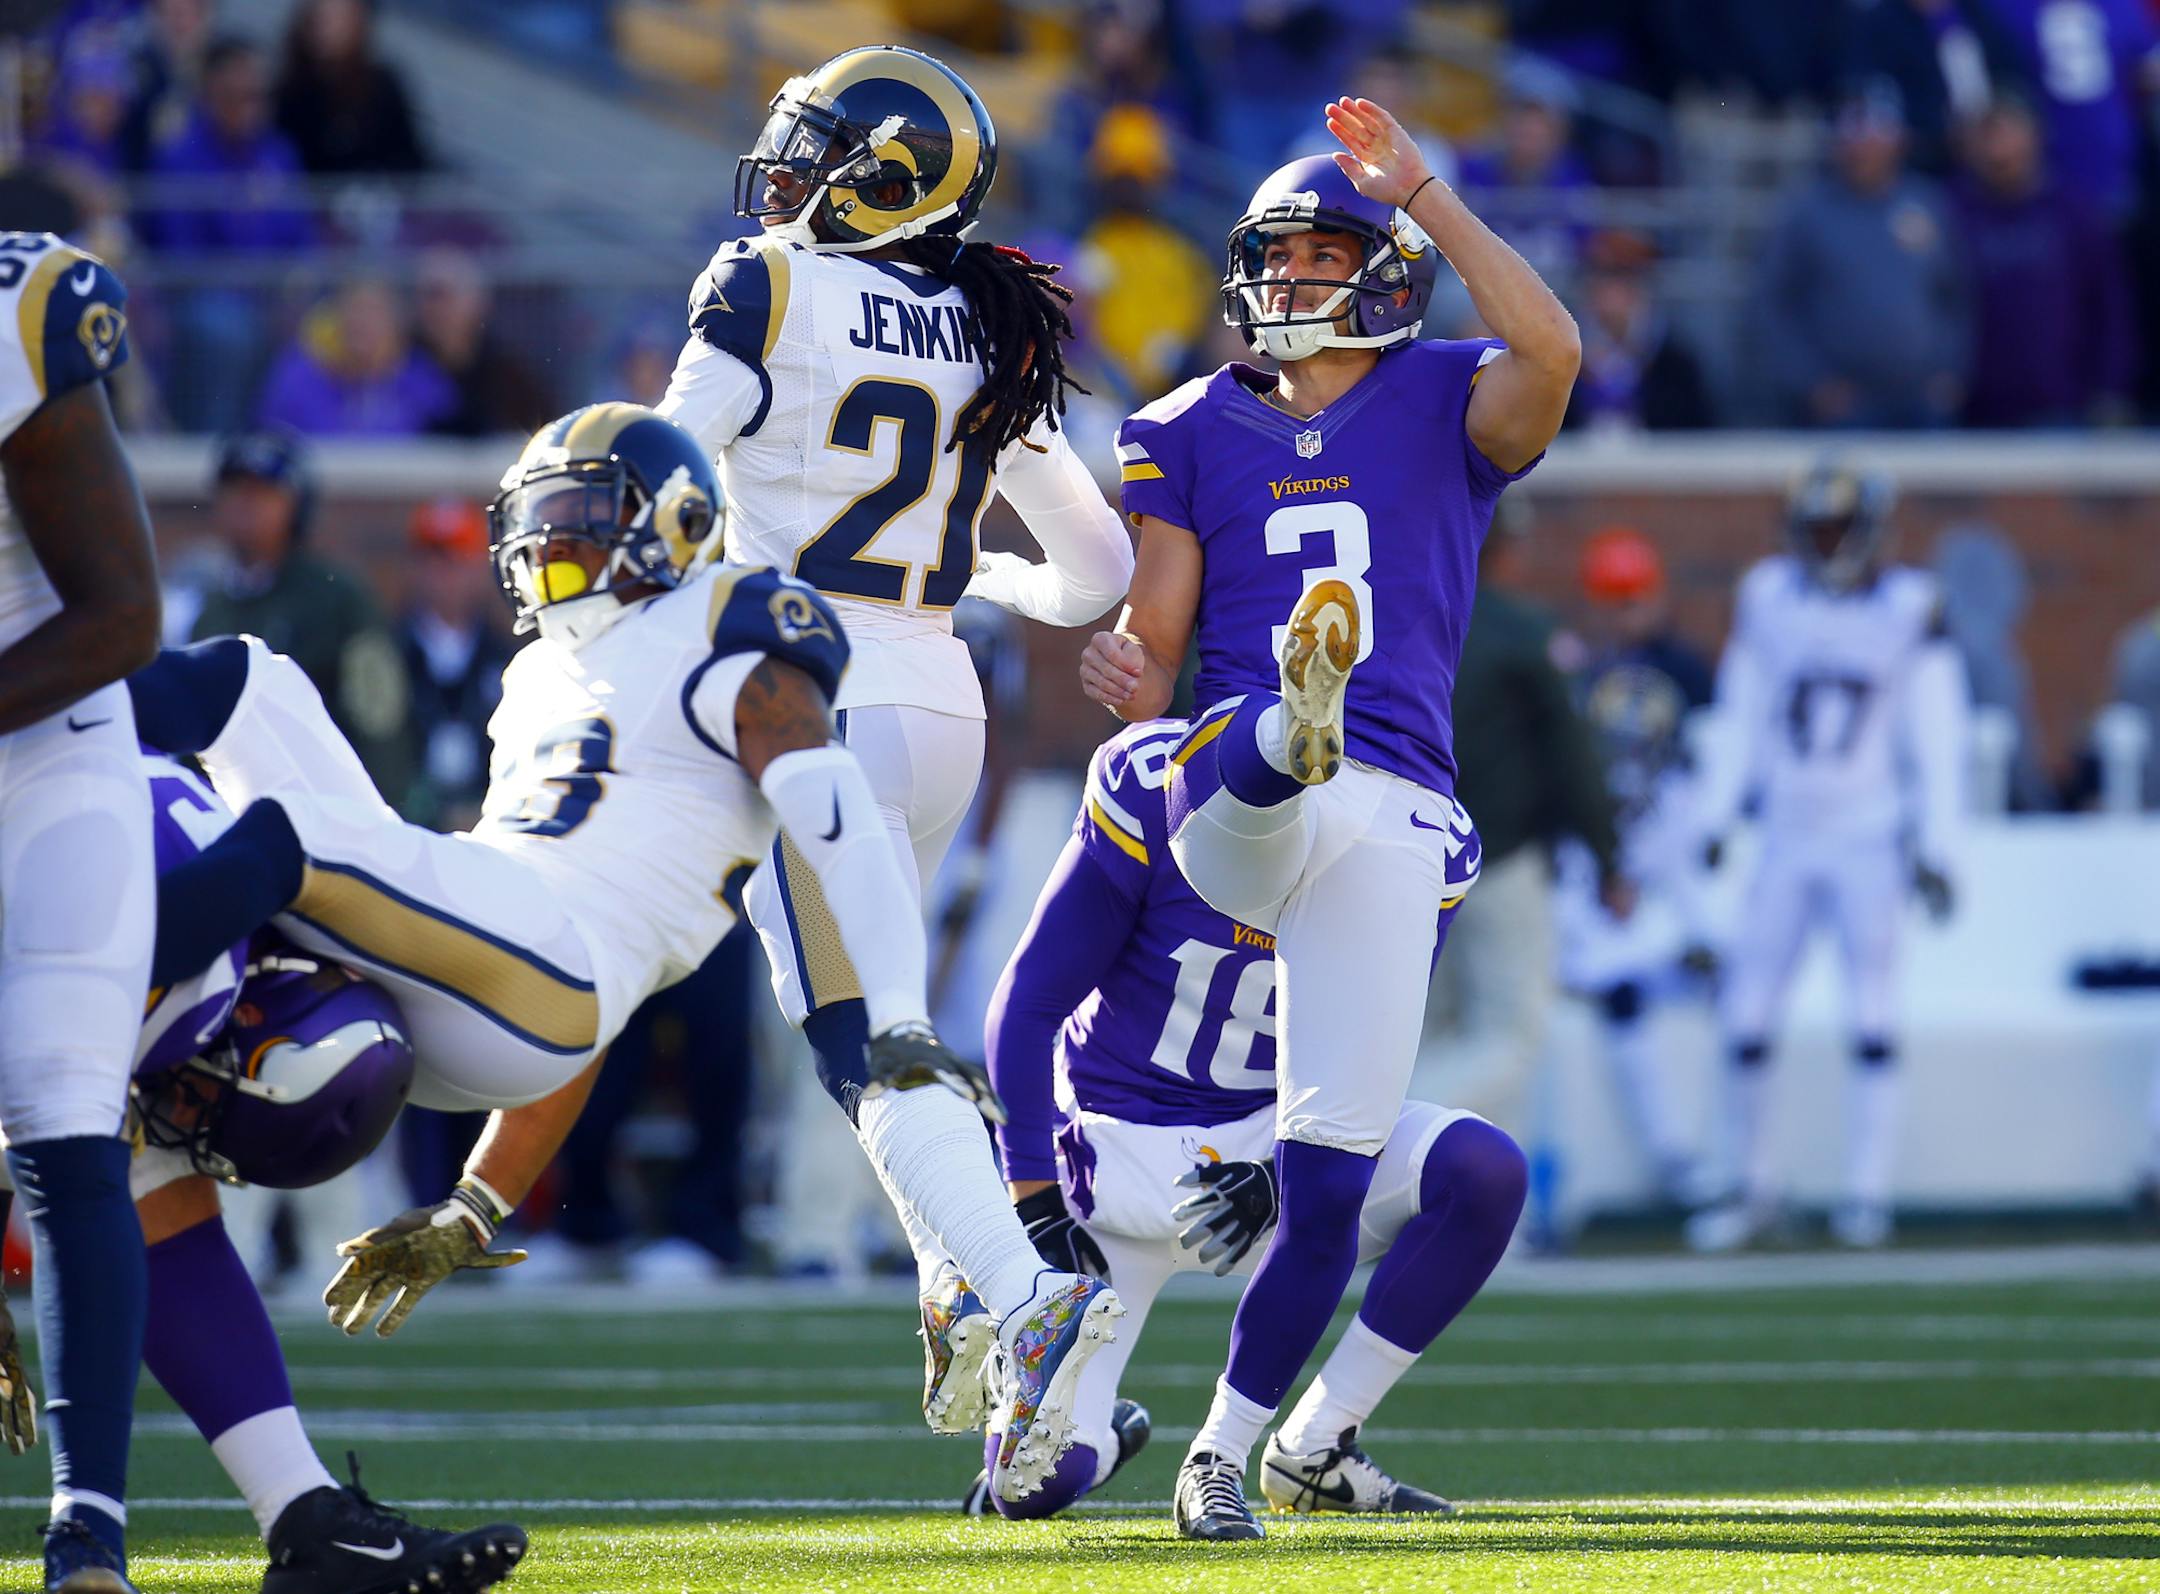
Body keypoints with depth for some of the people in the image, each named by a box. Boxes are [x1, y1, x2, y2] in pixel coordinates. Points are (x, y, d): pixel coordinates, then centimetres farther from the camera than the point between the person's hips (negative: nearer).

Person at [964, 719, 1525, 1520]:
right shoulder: (1157, 789, -18)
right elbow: (1029, 1003, -11)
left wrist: (1279, 1179, -21)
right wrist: (1036, 1206, -15)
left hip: (1278, 1142, 3)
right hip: (1127, 1150, -3)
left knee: (1485, 1173, -26)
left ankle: (1313, 1450, -10)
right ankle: (1095, 1436, 25)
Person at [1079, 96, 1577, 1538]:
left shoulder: (1444, 404, 12)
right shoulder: (1197, 431, 19)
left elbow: (1553, 352, -11)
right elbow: (1157, 631, 13)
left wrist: (1423, 191, -5)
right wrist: (1127, 674, -12)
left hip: (1391, 821, 0)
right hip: (1233, 807, 0)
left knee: (1329, 1183, -4)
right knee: (1263, 744, -40)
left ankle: (1225, 1453, 8)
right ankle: (1302, 714, -77)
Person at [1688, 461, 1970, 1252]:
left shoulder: (1909, 608, -4)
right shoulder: (1769, 597, 3)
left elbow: (1935, 736, -2)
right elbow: (1739, 717, 11)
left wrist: (1935, 847, -6)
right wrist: (1717, 815, 6)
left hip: (1869, 837, -3)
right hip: (1788, 837, 3)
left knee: (1872, 1019, -7)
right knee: (1746, 1014, 0)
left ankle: (1868, 1193, -3)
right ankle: (1747, 1184, 13)